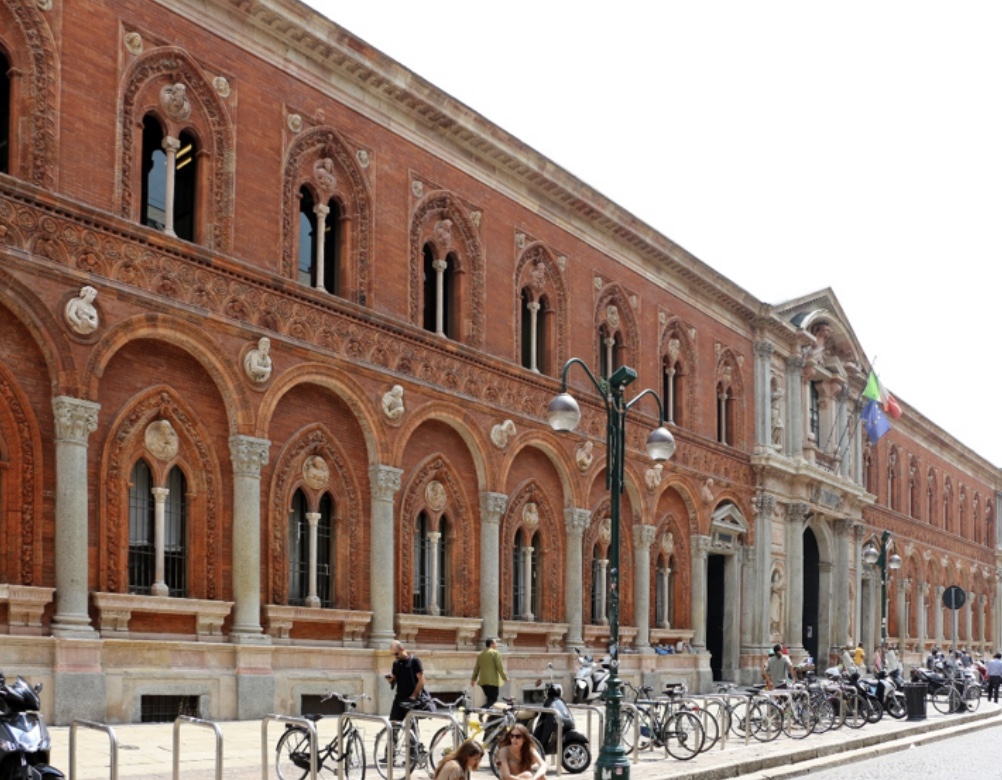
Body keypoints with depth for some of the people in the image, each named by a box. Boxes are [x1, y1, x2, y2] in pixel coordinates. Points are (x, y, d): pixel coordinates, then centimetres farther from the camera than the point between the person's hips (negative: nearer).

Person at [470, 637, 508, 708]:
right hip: (493, 681, -7)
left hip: (483, 681, 7)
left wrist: (473, 679, 25)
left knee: (490, 699, 16)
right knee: (492, 700, -6)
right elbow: (500, 667, -10)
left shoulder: (481, 654, 14)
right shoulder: (495, 653, -6)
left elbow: (476, 667, 18)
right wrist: (505, 677, -3)